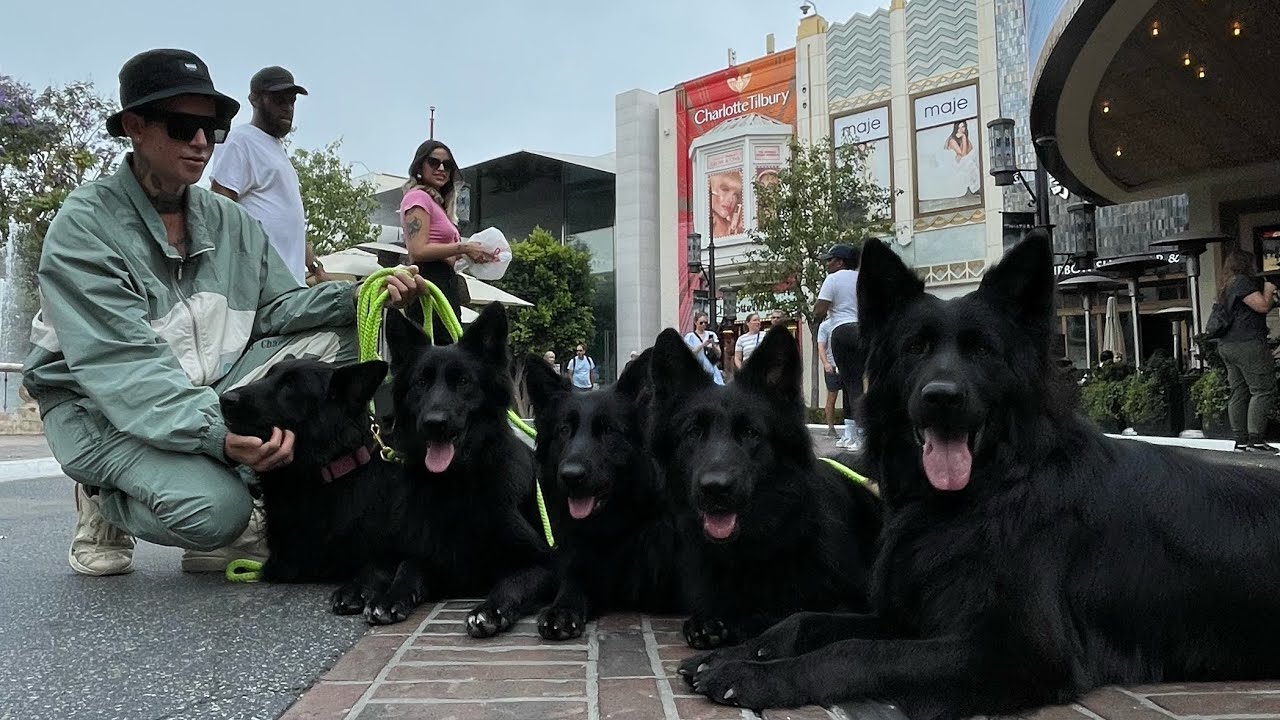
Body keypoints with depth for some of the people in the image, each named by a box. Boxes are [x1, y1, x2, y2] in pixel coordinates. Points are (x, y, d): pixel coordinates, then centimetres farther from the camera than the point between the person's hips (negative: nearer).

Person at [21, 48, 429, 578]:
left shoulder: (232, 222, 5)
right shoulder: (85, 226, -16)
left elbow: (276, 309, 0)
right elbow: (122, 364, -26)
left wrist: (358, 297, -21)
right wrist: (218, 431, -42)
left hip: (210, 389, 7)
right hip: (101, 406, -6)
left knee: (339, 335, -11)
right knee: (214, 509, -34)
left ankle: (249, 511, -9)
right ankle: (104, 501, 4)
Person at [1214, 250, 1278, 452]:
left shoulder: (1226, 287, 22)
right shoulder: (1242, 282, -8)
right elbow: (1262, 306, -13)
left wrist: (1271, 300, 23)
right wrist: (1268, 290, 4)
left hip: (1227, 345, 10)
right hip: (1248, 344, -10)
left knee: (1238, 393, 8)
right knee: (1262, 390, -8)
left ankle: (1241, 440, 8)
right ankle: (1255, 439, -13)